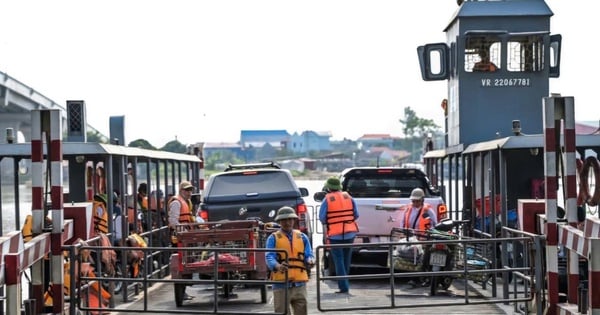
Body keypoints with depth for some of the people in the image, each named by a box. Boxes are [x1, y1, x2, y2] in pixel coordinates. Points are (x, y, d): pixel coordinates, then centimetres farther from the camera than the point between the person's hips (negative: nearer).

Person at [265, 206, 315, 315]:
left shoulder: (302, 237, 14)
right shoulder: (273, 238, 4)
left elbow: (309, 255, 9)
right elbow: (269, 258, -9)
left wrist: (310, 261, -17)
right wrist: (278, 266, -31)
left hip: (299, 283, 3)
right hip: (281, 283, -3)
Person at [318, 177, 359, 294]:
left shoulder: (327, 200, -7)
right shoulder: (348, 197, 4)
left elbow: (322, 218, -6)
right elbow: (356, 215, 6)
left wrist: (327, 223, 15)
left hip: (335, 234, -4)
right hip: (350, 233, 4)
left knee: (339, 260, -2)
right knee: (346, 260, 15)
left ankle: (344, 286, -9)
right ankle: (344, 284, 25)